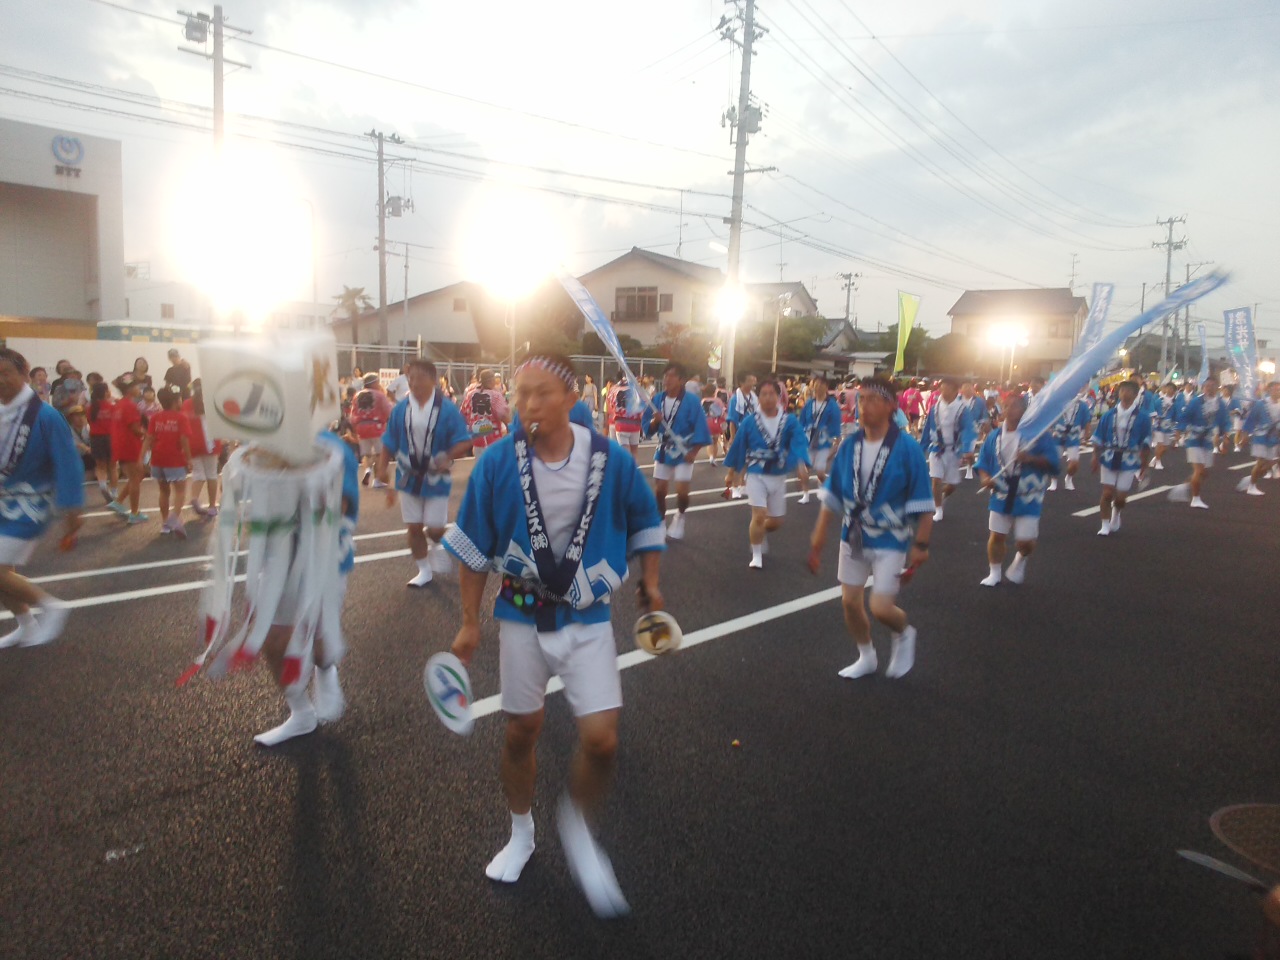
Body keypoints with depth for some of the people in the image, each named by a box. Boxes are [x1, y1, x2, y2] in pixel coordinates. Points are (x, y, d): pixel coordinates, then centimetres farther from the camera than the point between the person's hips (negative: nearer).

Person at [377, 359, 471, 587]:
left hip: (436, 478, -3)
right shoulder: (400, 409, -4)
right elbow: (388, 444, 3)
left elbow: (464, 442, -13)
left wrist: (447, 458, -30)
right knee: (413, 527, 10)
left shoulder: (447, 409, -14)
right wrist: (382, 470, -4)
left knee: (435, 528, 1)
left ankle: (438, 545, 38)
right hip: (409, 477, 3)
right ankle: (424, 571, 27)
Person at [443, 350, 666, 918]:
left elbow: (645, 523, 6)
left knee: (601, 740, -7)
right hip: (522, 616, 1)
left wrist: (650, 586, 8)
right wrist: (470, 624, 1)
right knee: (520, 733, 13)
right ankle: (521, 835, 41)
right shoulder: (498, 463, -13)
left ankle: (577, 829, 25)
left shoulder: (611, 460, -13)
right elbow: (474, 549, -3)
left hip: (588, 618, 0)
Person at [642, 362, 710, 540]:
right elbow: (648, 429, 0)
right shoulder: (658, 399, -3)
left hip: (684, 452, -4)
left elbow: (700, 427, -13)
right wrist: (655, 421, -22)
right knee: (659, 490, 5)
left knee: (682, 491, -8)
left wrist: (694, 452, -17)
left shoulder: (691, 400, -16)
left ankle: (679, 516, 23)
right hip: (663, 451, 4)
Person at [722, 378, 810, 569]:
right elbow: (738, 447, 1)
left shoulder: (790, 421, -8)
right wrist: (731, 472, 7)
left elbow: (799, 444, -21)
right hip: (756, 475, -2)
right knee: (759, 515, -16)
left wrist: (802, 465, -39)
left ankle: (760, 533, 47)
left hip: (779, 476, 2)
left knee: (776, 521, 13)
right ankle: (756, 556, 3)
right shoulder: (749, 421, -8)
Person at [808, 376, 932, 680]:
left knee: (881, 607, -9)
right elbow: (832, 494, 5)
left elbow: (922, 503, -12)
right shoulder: (849, 445, -3)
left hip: (891, 541, -5)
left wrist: (920, 545, -13)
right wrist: (819, 533, 5)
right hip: (853, 537, 5)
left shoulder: (906, 447, -16)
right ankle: (866, 658, 36)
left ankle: (904, 634, 28)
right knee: (850, 601, 10)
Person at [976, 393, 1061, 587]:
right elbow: (982, 463, 9)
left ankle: (1021, 559, 33)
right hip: (1001, 495, 3)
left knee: (1025, 541, -2)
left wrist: (1031, 458, -28)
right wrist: (985, 478, -12)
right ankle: (995, 573, 23)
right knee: (996, 535, 6)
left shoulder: (1037, 433, -9)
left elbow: (1054, 464, -12)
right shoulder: (994, 436, 4)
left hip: (1028, 498, -3)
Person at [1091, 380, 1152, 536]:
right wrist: (1096, 458, 2)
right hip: (1109, 459, 1)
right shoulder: (1109, 415, 0)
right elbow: (1098, 439, 5)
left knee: (1120, 497, 2)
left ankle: (1116, 514, 35)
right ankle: (1105, 525, 15)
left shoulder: (1142, 417, -4)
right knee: (1107, 494, 1)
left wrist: (1144, 465, 1)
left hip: (1129, 462, -1)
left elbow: (1146, 443, 0)